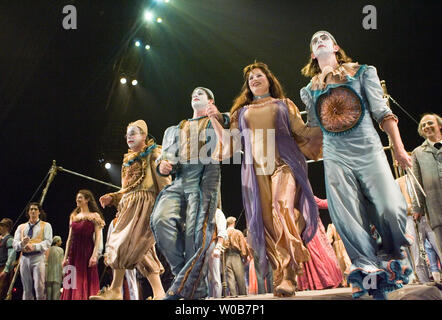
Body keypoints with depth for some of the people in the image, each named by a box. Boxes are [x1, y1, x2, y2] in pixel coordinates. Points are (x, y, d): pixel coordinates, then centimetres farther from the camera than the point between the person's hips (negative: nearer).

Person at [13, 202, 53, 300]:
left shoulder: (46, 225, 11)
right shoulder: (21, 227, 20)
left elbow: (48, 242, -3)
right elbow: (15, 244, 8)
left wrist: (34, 246, -19)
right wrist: (22, 243, -15)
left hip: (38, 257, -3)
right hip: (24, 258, 3)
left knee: (39, 287, -14)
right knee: (27, 289, 4)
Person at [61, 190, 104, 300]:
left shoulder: (94, 216, 2)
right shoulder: (73, 216, 16)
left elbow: (98, 237, -7)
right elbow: (69, 238, 14)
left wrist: (95, 255, -18)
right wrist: (65, 257, 8)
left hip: (87, 251, -4)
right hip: (74, 252, 5)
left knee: (86, 282, -3)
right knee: (73, 284, 4)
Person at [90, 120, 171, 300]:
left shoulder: (153, 154, 3)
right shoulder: (129, 160, 25)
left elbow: (164, 181, -7)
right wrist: (111, 198, 9)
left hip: (145, 204, -8)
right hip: (129, 206, 8)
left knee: (125, 243, -16)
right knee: (143, 250, 0)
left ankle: (115, 290, -10)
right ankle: (159, 293, 1)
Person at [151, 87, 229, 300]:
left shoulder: (219, 121, 23)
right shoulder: (177, 129, 35)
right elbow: (168, 156, 29)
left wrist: (218, 117, -6)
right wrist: (163, 165, 5)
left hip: (204, 180, -4)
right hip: (179, 181, 4)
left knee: (196, 231, -18)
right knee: (161, 219, -22)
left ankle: (185, 288, -17)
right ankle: (184, 273, -15)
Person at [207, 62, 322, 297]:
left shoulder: (284, 105, 21)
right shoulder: (241, 111, 25)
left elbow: (303, 133, 14)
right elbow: (230, 142, 17)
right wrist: (216, 120, 11)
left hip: (284, 164, -2)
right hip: (255, 169, 3)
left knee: (284, 209, -23)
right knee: (266, 220, -5)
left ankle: (288, 275, -23)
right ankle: (279, 274, 1)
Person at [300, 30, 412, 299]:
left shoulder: (362, 73, 9)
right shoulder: (310, 90, 16)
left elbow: (382, 111, 3)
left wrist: (399, 148, -3)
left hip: (369, 151, -2)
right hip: (336, 158, 2)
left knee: (391, 209, -13)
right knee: (347, 218, -7)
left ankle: (390, 257, 13)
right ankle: (369, 268, 2)